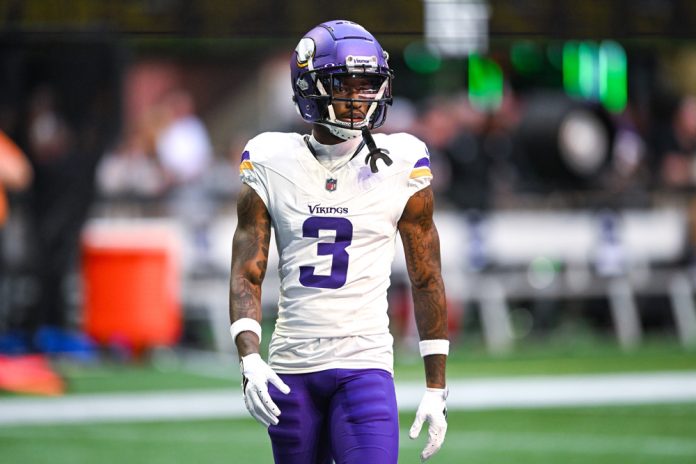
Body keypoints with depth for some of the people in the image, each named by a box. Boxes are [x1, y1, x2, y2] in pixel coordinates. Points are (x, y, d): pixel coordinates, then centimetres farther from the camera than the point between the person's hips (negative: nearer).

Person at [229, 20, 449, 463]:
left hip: (365, 364, -2)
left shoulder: (401, 168, 0)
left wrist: (437, 388, 4)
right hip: (292, 366, 2)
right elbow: (246, 276, 1)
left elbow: (427, 282, 6)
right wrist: (250, 360, -15)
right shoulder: (271, 165, 2)